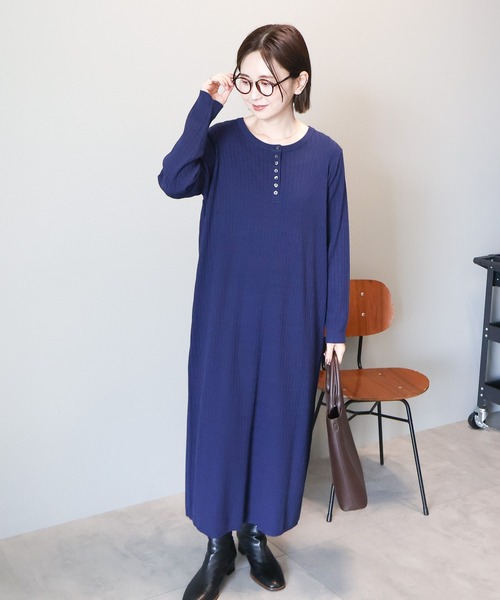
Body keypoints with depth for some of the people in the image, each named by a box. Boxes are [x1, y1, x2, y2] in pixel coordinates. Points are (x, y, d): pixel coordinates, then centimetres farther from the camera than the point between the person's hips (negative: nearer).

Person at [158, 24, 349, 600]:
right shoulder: (223, 141, -4)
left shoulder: (325, 154, -2)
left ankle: (257, 534, 36)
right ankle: (218, 544, 28)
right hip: (225, 316, 0)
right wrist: (207, 105, -22)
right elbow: (174, 182, -24)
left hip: (292, 320, 1)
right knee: (219, 420, 8)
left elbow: (336, 246, 1)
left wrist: (335, 325, 1)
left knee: (277, 422, 12)